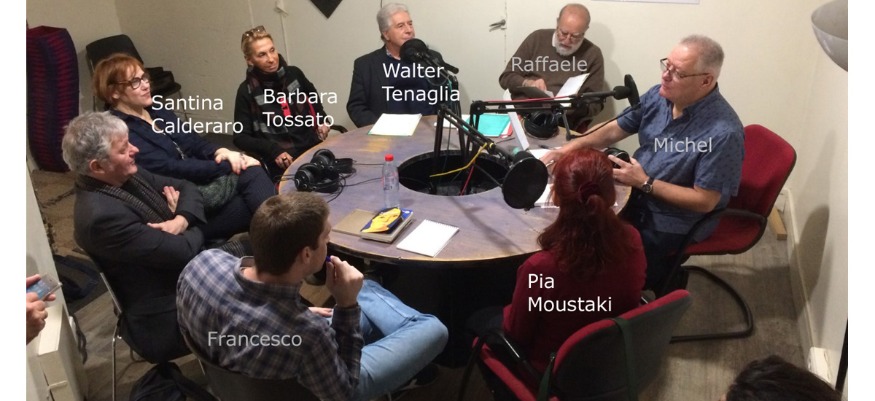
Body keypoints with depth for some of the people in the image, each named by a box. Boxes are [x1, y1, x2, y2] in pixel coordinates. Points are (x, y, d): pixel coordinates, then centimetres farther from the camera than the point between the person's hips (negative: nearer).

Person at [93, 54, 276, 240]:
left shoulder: (157, 109, 14)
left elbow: (193, 141, 13)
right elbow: (169, 169, -18)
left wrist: (220, 151, -11)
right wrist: (228, 166, -19)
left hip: (204, 179, 8)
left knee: (252, 171, -21)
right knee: (251, 173, -25)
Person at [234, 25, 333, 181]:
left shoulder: (294, 74, 7)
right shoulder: (247, 91, -2)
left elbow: (313, 97, 29)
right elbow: (240, 137, 0)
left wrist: (322, 120, 11)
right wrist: (273, 151, -15)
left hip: (313, 146, 4)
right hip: (282, 162, -4)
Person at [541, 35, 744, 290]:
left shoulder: (723, 133, -28)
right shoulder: (658, 96, -7)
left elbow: (704, 201, -25)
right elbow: (613, 131, 4)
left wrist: (645, 183, -23)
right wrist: (571, 147, -11)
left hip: (674, 222, -7)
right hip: (637, 196, 7)